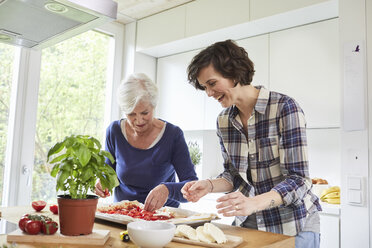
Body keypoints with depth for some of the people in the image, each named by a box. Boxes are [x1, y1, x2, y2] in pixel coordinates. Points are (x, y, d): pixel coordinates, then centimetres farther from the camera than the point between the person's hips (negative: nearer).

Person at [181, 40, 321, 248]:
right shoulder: (223, 120, -1)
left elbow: (298, 179, -22)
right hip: (247, 223, 5)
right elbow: (234, 175, 7)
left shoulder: (285, 108, -19)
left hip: (293, 225, -4)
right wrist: (210, 185, -13)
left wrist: (252, 203, -36)